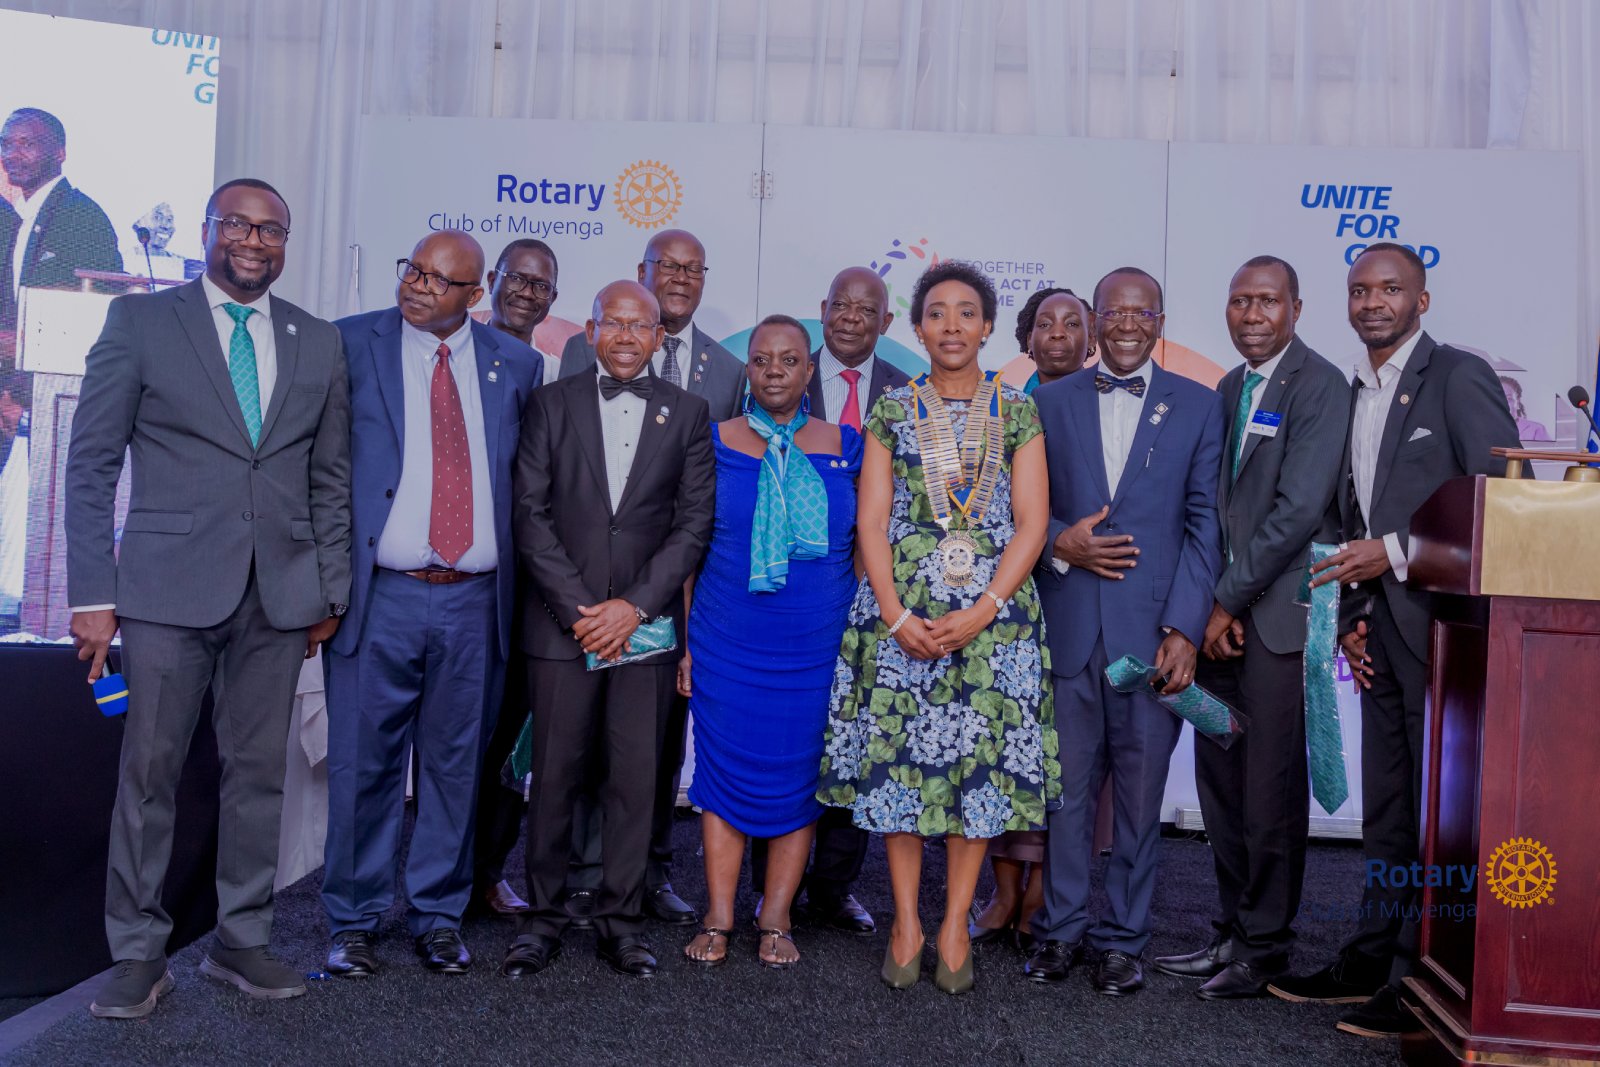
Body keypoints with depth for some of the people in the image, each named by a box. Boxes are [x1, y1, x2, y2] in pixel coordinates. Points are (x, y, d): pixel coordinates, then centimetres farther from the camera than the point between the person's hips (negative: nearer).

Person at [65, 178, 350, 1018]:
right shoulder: (140, 322, 3)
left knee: (259, 772, 8)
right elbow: (92, 464, 0)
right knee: (149, 773, 3)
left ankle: (241, 940, 22)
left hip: (280, 593, 3)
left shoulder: (317, 342, 11)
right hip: (169, 586, -2)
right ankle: (138, 955, 18)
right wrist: (92, 595, -5)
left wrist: (329, 590, 8)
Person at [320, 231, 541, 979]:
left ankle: (438, 915, 25)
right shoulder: (352, 344, 2)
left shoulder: (516, 365, 8)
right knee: (364, 764, 6)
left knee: (455, 764, 10)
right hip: (379, 596, -1)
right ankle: (354, 920, 22)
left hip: (473, 602, 2)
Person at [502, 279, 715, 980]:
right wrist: (578, 607, -9)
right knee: (554, 773, 3)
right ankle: (544, 914, 18)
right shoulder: (552, 405, 8)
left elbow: (695, 523, 2)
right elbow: (531, 514, 1)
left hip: (646, 623, 1)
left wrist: (635, 604, -8)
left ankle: (621, 918, 15)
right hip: (563, 621, 0)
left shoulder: (687, 413, 9)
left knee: (636, 776, 3)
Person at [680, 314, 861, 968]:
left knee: (799, 779, 4)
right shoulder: (716, 443, 4)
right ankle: (718, 920, 12)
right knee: (726, 771, 2)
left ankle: (775, 919, 16)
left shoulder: (846, 447, 6)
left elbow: (864, 547, 9)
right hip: (727, 641, 0)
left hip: (817, 645, 1)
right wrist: (686, 641, 0)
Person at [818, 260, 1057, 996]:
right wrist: (898, 617, -11)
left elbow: (1032, 524, -1)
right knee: (898, 753, 1)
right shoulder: (891, 412, 7)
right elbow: (870, 521, 1)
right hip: (902, 610, 0)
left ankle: (954, 925, 13)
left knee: (982, 757, 1)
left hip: (992, 610, 0)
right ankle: (906, 921, 14)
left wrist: (979, 613, -12)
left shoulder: (1018, 414, 5)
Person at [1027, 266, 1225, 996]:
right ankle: (1060, 929, 22)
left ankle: (1122, 938, 20)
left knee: (1140, 792, 6)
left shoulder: (1198, 406, 7)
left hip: (1153, 631, 0)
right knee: (1065, 786, 6)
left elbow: (1204, 522, 2)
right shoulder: (1050, 402, 10)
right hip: (1067, 627, 1)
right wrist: (1060, 544, -10)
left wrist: (1184, 628, -7)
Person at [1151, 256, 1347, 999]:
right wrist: (1211, 605, 6)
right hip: (1222, 611, 7)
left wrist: (1231, 600, -12)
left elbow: (1300, 508, -14)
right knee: (1219, 781, 11)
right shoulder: (1229, 389, 17)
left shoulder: (1319, 385, -7)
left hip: (1276, 612, -7)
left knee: (1271, 789, 1)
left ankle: (1265, 946, 15)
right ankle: (1233, 931, 23)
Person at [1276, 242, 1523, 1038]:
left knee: (1441, 808, -3)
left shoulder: (1458, 377, -4)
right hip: (1379, 632, 7)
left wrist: (1397, 552, -14)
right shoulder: (1353, 395, 17)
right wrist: (1351, 618, 10)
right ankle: (1372, 960, 22)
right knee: (1386, 811, 13)